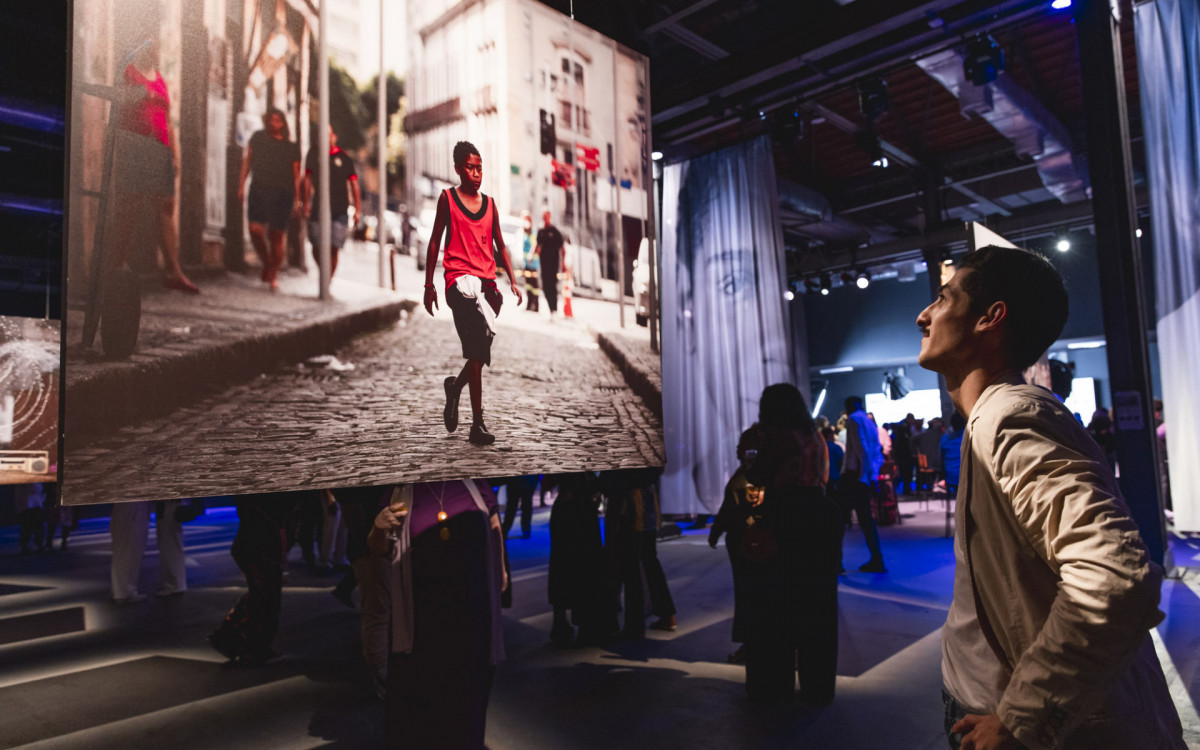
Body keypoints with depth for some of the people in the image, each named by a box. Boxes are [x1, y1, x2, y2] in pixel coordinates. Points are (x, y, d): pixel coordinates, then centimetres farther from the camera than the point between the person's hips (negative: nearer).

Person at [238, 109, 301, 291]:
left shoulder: (292, 147, 7)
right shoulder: (258, 138, 11)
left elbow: (296, 175, 7)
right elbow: (247, 161, 13)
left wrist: (297, 200, 2)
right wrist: (241, 186, 6)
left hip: (282, 194, -1)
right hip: (259, 190, 1)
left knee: (277, 235, -3)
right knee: (255, 230, -12)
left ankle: (274, 276, 9)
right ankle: (266, 263, 14)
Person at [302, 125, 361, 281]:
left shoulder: (345, 158, 6)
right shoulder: (313, 153, 10)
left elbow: (354, 184, 5)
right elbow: (307, 179, 12)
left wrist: (358, 209, -2)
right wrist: (306, 202, 4)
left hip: (339, 210, -1)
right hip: (318, 208, 1)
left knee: (333, 249, -6)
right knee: (317, 247, -1)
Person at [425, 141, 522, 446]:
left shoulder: (490, 204, 17)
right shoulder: (448, 198, 7)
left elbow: (500, 246, 21)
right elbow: (434, 242, 9)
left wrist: (513, 281, 10)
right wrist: (429, 286, 7)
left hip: (487, 281, 5)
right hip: (459, 280, -5)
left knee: (480, 352, 6)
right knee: (478, 349, -21)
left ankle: (454, 386, 37)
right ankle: (478, 422, -19)